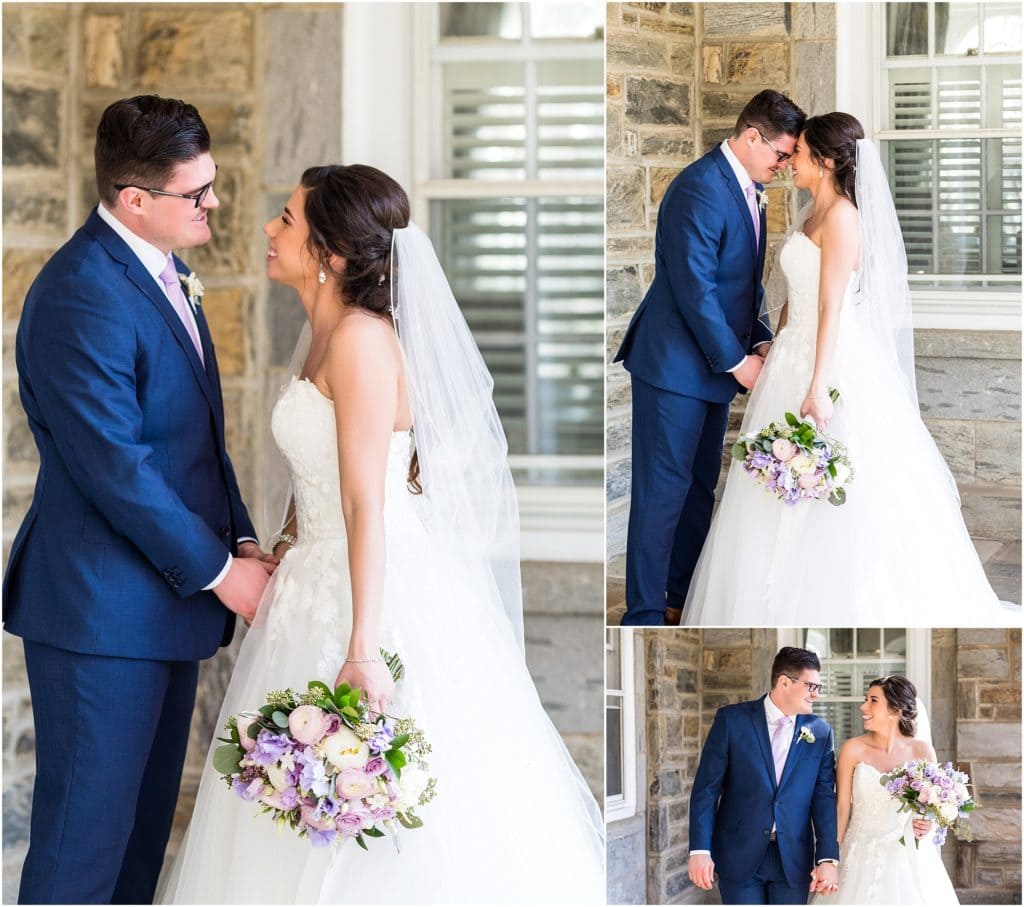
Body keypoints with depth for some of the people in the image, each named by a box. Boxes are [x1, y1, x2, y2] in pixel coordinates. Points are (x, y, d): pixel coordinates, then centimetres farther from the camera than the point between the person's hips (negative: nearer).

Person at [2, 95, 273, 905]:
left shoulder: (161, 273, 13)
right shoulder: (82, 294, -19)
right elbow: (113, 466, -21)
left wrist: (241, 540, 5)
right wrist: (217, 568, -13)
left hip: (168, 591, 10)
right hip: (103, 608, -10)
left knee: (145, 824, 16)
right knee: (85, 836, -3)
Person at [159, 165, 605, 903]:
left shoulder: (361, 338, -18)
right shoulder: (326, 337, 10)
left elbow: (366, 503, -24)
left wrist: (362, 650, -27)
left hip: (383, 590, -10)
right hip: (321, 587, 10)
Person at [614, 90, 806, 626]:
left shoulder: (749, 190, 10)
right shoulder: (699, 190, -20)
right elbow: (693, 289, -23)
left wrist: (760, 341, 4)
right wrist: (739, 361, -18)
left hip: (716, 361, 9)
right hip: (675, 365, -9)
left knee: (699, 488, 16)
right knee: (663, 492, -5)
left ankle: (682, 599, 27)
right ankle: (644, 616, 1)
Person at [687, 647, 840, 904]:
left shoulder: (820, 732, 4)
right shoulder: (732, 719, -3)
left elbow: (824, 798, 0)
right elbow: (707, 788, -4)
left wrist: (828, 858, -10)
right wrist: (700, 850, -11)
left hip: (793, 860, 2)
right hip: (740, 854, -2)